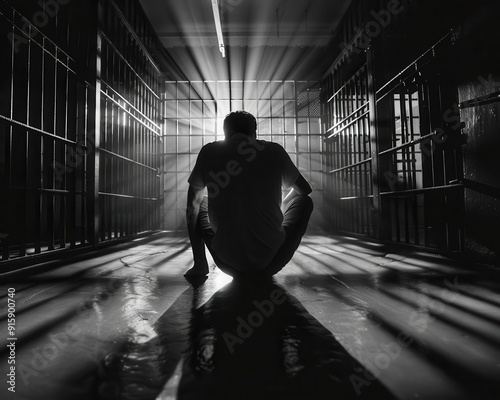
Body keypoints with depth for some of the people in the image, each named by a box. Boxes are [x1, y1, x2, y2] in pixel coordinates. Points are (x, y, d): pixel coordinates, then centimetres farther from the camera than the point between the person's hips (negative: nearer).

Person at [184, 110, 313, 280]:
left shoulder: (209, 152, 4)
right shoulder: (274, 150, 2)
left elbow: (192, 205, 13)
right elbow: (304, 189, 17)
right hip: (269, 262, -1)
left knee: (198, 201, 25)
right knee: (304, 201, 22)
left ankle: (200, 265, 18)